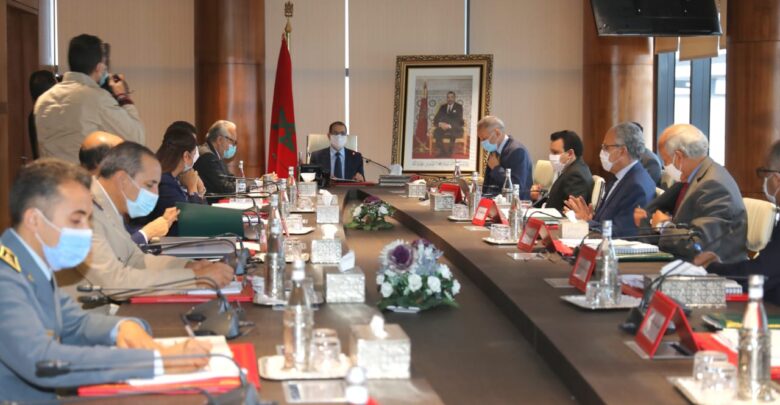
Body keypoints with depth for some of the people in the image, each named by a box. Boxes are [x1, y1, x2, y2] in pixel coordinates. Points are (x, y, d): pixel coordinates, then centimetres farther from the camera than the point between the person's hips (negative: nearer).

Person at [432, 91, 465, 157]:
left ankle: (449, 153, -24)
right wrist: (440, 124, -17)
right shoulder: (443, 107, 16)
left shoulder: (459, 107, 7)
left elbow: (459, 120, -5)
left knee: (452, 133, -39)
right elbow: (436, 119, 8)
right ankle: (441, 152, -21)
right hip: (443, 128, 3)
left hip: (455, 129, -3)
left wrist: (449, 126, -21)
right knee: (436, 132, -32)